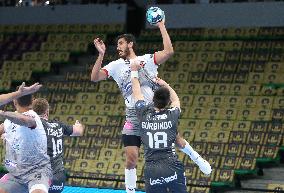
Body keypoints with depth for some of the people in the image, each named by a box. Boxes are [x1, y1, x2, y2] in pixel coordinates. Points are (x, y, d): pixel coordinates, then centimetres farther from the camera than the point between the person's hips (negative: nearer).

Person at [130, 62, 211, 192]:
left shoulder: (144, 114, 3)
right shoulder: (172, 115, 2)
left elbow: (137, 94, 21)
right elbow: (176, 100, 25)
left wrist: (134, 72, 34)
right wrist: (165, 84, 39)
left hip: (151, 170, 1)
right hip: (172, 167, -1)